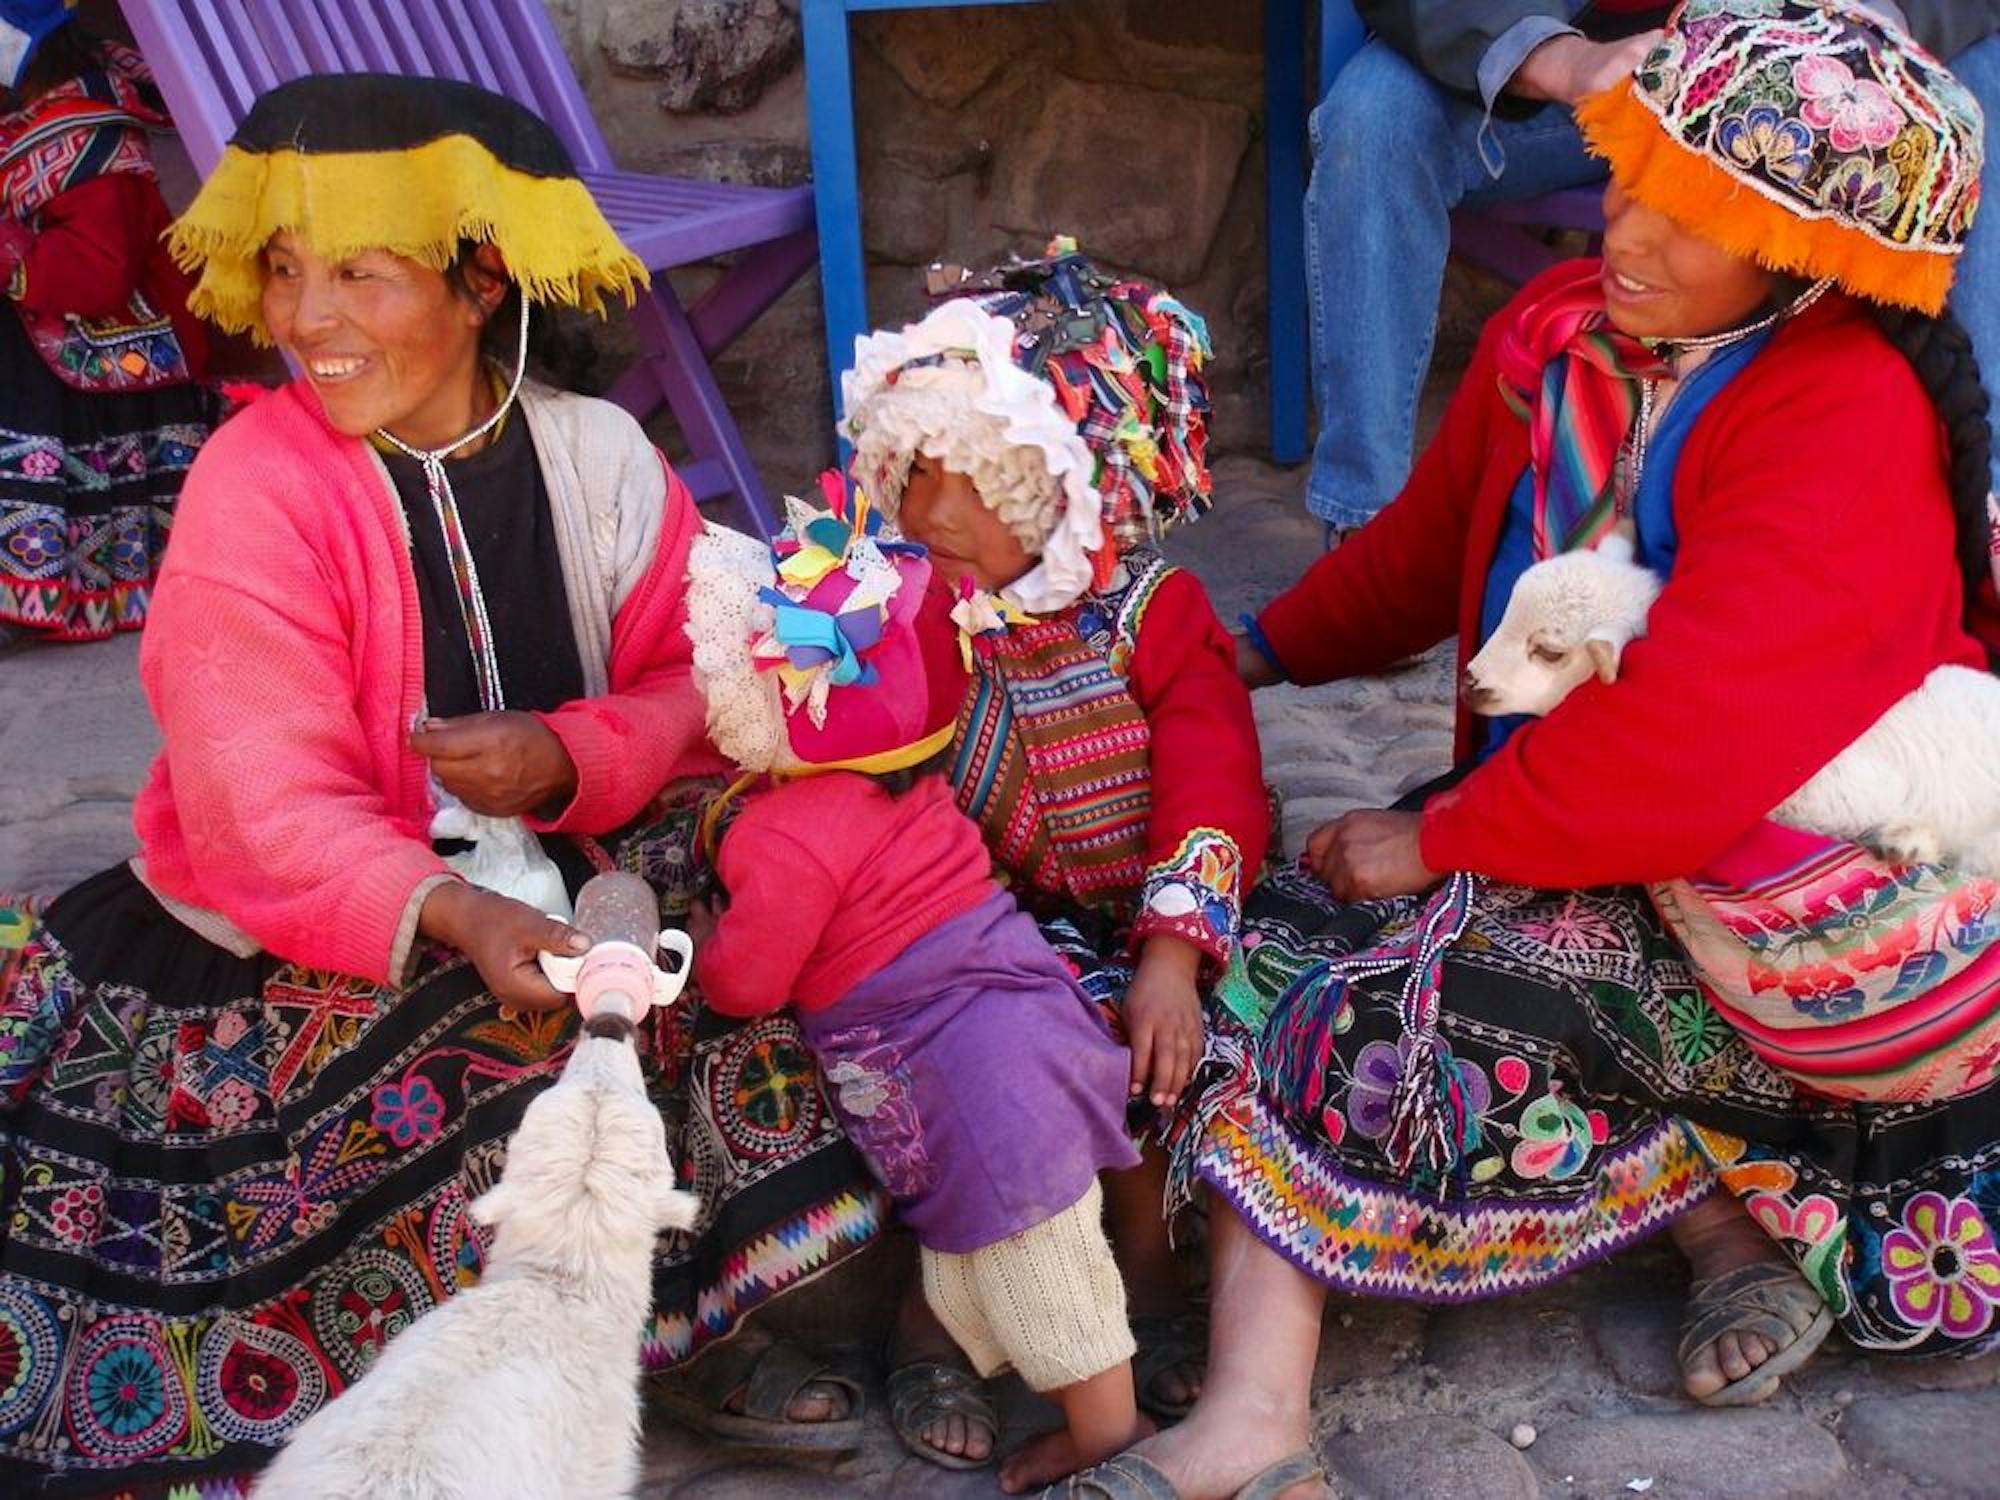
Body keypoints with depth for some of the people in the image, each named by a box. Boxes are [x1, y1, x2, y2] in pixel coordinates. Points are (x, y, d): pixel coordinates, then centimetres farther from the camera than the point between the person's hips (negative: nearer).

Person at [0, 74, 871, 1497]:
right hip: (301, 940, -4)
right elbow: (269, 812, -22)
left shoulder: (595, 453, -2)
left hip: (564, 881, 4)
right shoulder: (256, 487, -14)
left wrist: (571, 756, -23)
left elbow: (699, 685, -1)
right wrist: (455, 919, -39)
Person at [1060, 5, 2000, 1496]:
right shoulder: (1560, 333, 0)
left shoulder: (1850, 425, -24)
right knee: (1287, 936, -5)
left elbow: (1685, 740, -31)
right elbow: (1437, 539, 18)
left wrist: (1440, 838, -21)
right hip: (1562, 820, 9)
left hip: (1783, 902, -9)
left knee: (1420, 995, -24)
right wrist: (1264, 648, 13)